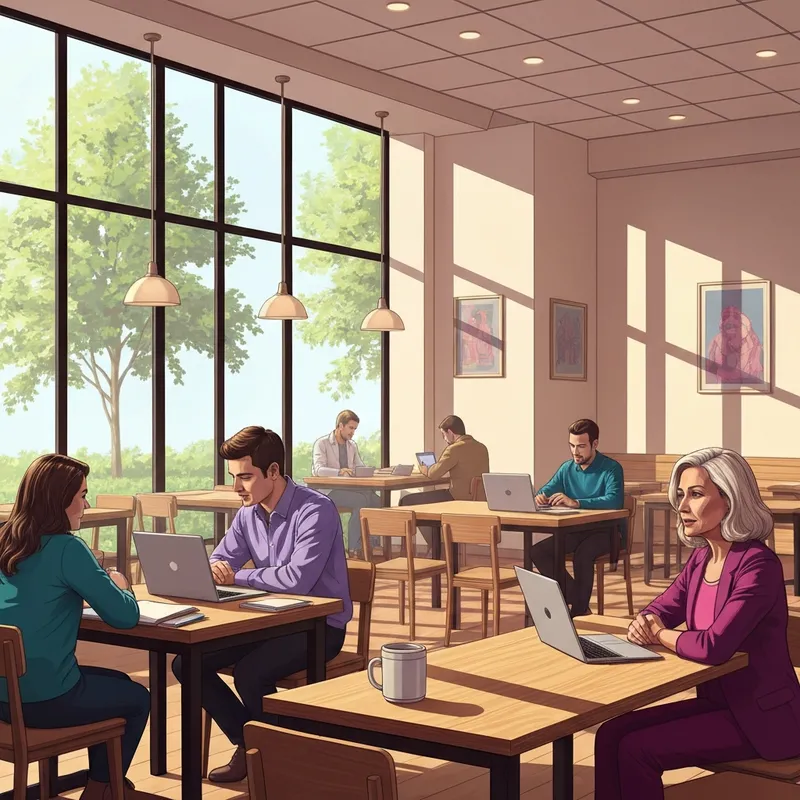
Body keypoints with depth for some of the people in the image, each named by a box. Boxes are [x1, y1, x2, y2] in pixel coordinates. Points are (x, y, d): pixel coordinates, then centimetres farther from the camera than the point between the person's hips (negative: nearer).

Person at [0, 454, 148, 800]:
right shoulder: (66, 548, -19)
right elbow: (125, 616, -14)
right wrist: (119, 586, 6)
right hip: (44, 699, -7)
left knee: (116, 683, 29)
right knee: (137, 698, 20)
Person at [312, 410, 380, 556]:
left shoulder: (352, 446, 18)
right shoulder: (322, 443, -4)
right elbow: (319, 470, -18)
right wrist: (339, 471, -36)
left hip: (349, 488, 6)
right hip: (329, 490, -6)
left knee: (376, 500, -22)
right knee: (361, 501, -30)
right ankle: (354, 547, -25)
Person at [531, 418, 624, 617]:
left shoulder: (611, 468, -13)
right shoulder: (567, 468, 7)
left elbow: (614, 500, -29)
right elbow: (546, 491, 6)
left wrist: (576, 502, -41)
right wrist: (540, 497, -22)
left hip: (607, 531, -6)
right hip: (576, 530, 6)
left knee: (582, 554, -36)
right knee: (538, 552, -14)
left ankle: (579, 611, -18)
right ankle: (577, 599, -6)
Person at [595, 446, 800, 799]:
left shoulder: (758, 565, -22)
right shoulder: (701, 557, 5)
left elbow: (713, 647, -31)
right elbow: (661, 609, 15)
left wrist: (659, 635, -11)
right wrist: (647, 622, -11)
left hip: (761, 717, -8)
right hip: (716, 701, 8)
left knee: (637, 750, -18)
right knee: (611, 734, -7)